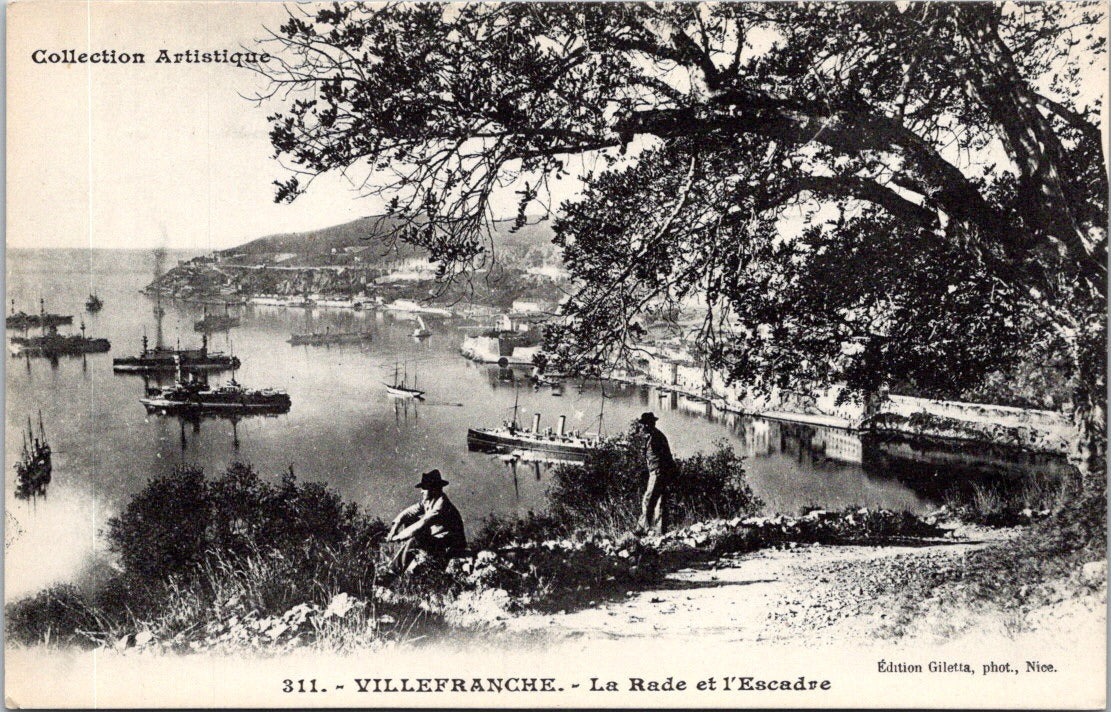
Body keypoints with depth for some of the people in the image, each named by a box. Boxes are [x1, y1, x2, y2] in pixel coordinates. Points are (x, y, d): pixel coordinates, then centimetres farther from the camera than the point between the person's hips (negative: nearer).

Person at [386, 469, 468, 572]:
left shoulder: (442, 505, -25)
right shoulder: (427, 501, 2)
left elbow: (422, 525, -30)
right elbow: (408, 512, 5)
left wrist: (398, 536, -27)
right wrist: (394, 527, -11)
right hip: (435, 538, 9)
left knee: (413, 542, -24)